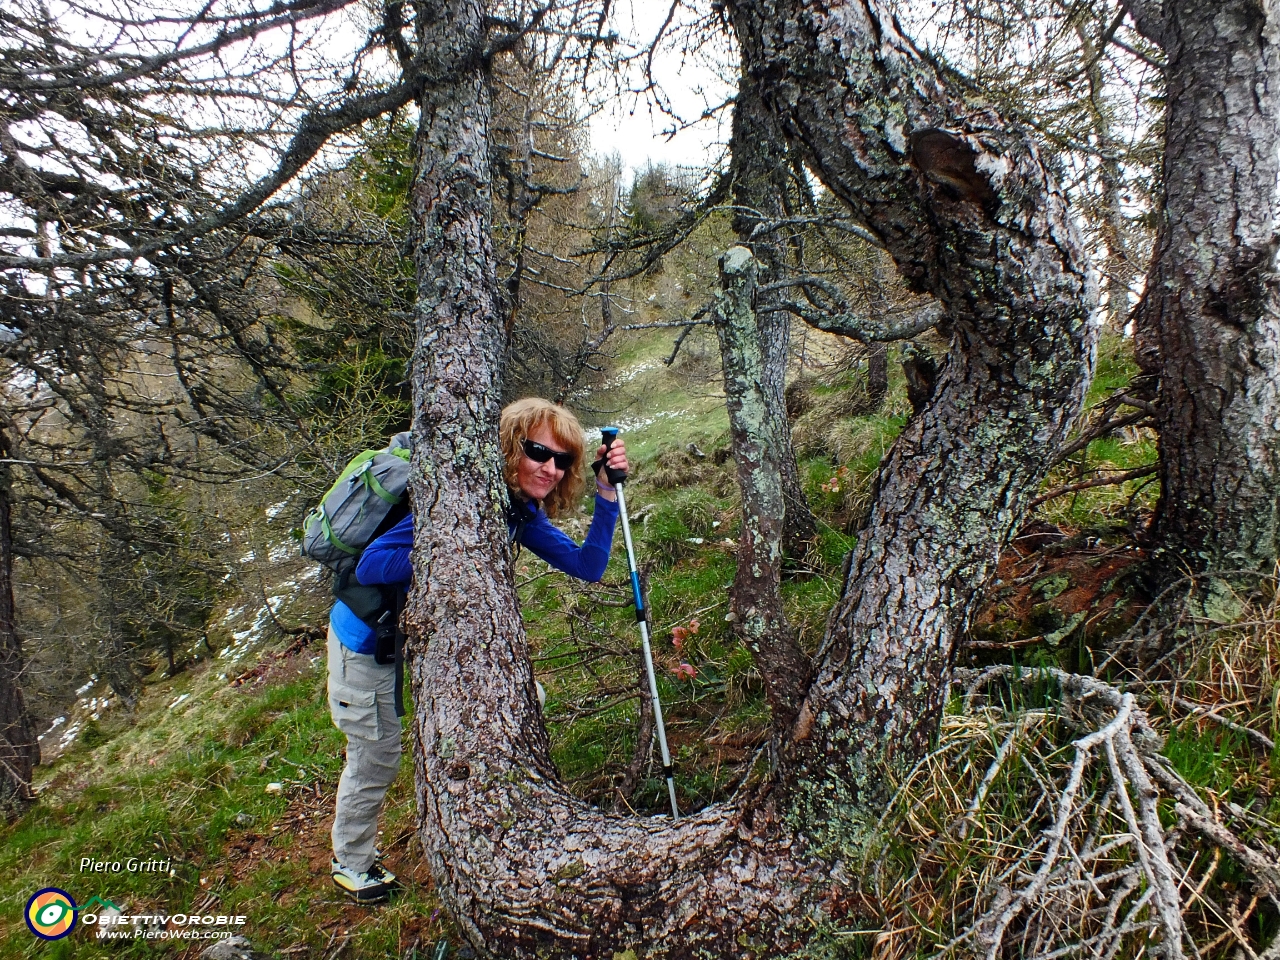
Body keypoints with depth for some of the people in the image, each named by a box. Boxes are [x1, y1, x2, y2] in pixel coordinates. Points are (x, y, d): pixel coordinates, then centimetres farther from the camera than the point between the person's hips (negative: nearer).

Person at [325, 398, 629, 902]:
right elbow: (370, 565, -33)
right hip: (369, 642, -7)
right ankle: (350, 862, 40)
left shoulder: (521, 512, -7)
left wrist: (607, 493, -20)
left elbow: (587, 565, -10)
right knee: (376, 757, 10)